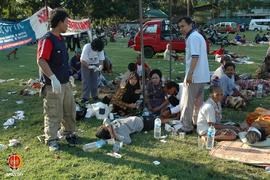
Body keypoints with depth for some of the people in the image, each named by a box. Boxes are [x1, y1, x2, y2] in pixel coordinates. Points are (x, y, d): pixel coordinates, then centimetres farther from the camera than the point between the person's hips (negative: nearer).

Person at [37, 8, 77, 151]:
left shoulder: (60, 39, 12)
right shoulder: (47, 40, -16)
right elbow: (41, 61, -24)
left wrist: (68, 75, 21)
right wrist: (53, 78, -31)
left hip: (65, 83, 9)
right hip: (53, 85, -9)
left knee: (70, 110, 17)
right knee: (53, 114, 1)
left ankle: (68, 133, 35)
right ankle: (51, 140, 15)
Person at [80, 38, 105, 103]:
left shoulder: (100, 49, -21)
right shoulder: (86, 47, -30)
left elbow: (101, 59, -13)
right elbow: (82, 60, -27)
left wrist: (101, 65, -34)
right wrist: (89, 66, -37)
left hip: (95, 65, 3)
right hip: (86, 64, -3)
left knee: (95, 81, 6)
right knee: (86, 81, -6)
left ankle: (94, 96, 19)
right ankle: (85, 97, -1)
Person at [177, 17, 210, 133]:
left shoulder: (193, 37, -14)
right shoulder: (198, 36, 17)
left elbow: (195, 57, -23)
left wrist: (189, 74, -24)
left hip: (194, 76, -10)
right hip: (202, 76, 10)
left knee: (188, 103, -2)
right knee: (198, 101, 17)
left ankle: (186, 127, 3)